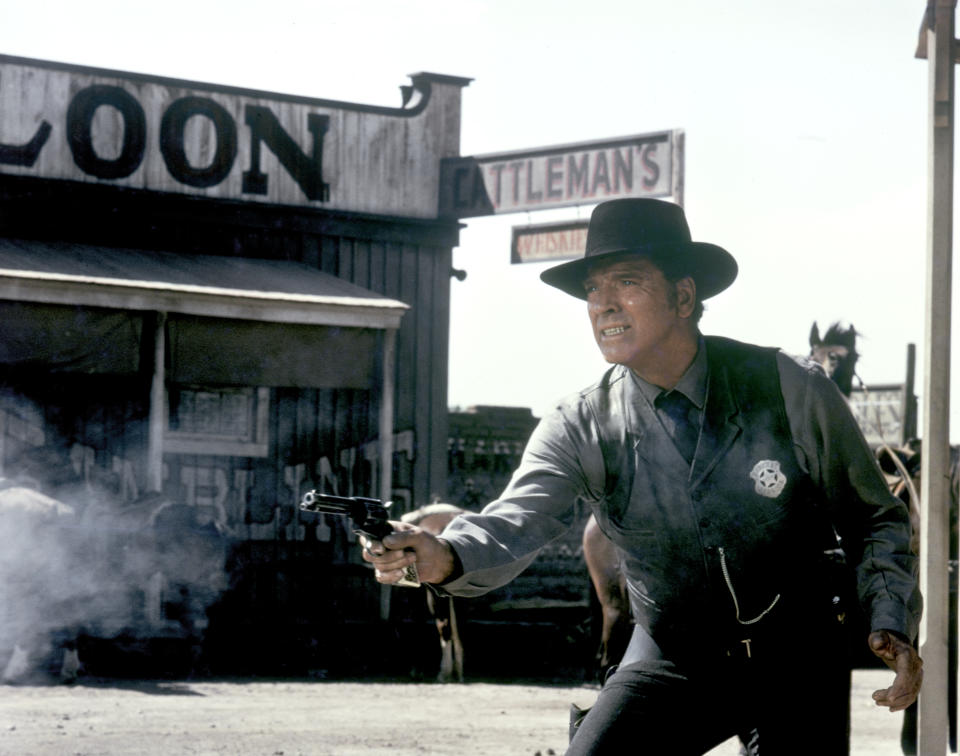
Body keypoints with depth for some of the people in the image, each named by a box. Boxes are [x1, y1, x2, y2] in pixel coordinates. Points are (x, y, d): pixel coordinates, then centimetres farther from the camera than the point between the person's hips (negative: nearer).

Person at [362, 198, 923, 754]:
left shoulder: (792, 390, -12)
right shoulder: (581, 428, -10)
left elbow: (874, 519, 0)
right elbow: (518, 520, -28)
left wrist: (891, 624, -14)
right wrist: (446, 557, -50)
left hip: (794, 667, 0)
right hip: (673, 663, 1)